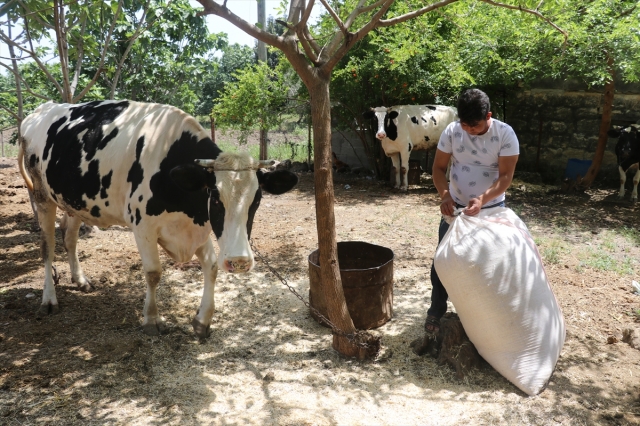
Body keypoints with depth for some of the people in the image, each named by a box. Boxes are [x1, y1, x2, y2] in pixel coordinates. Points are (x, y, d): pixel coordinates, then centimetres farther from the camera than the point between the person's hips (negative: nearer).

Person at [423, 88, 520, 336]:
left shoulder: (505, 134, -16)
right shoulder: (452, 131, -11)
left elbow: (506, 176, -18)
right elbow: (438, 167, -5)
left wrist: (483, 199, -35)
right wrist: (444, 195, -23)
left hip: (491, 209, -1)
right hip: (455, 207, 2)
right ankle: (436, 310, 22)